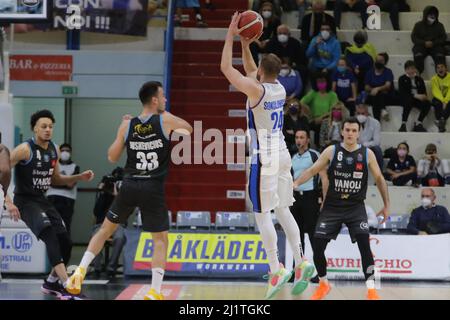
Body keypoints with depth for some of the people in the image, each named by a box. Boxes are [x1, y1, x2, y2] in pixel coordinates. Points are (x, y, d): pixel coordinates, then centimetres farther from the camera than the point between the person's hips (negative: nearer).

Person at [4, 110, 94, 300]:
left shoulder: (54, 150, 6)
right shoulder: (25, 150, -17)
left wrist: (79, 177, 5)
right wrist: (8, 202, -25)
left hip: (42, 200, 8)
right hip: (25, 201, -8)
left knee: (65, 242, 3)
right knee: (50, 235, -28)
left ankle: (52, 282, 27)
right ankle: (66, 287, -35)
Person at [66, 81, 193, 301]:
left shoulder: (127, 125, 3)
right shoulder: (166, 121, -4)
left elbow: (112, 157, 11)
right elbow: (189, 129, 16)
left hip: (129, 186, 3)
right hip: (153, 189, -3)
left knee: (106, 229, 20)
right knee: (161, 240, 7)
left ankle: (81, 270, 11)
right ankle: (155, 291, -3)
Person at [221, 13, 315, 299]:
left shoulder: (257, 90, -15)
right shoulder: (280, 88, 8)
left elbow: (226, 68, -13)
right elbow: (251, 71, 27)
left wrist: (231, 36, -7)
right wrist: (245, 44, 21)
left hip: (265, 158, -8)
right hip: (282, 154, 8)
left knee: (262, 214, -4)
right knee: (282, 210, 13)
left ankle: (276, 270, -9)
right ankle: (301, 263, 4)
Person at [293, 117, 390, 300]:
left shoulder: (367, 154, -1)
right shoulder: (331, 151, -2)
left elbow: (379, 179, 8)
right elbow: (313, 170, 0)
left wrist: (386, 205, 7)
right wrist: (296, 183, -16)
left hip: (356, 207, -1)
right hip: (332, 207, 1)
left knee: (364, 244, -19)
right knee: (317, 245, -4)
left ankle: (371, 289, -16)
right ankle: (323, 284, 19)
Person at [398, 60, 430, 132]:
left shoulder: (419, 79, 14)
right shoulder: (402, 79, 3)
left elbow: (424, 92, 10)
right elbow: (402, 93, -11)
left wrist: (424, 96, -17)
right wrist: (415, 96, -23)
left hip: (418, 99, 4)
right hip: (406, 99, -4)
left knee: (428, 104, -26)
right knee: (408, 101, -39)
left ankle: (418, 124, -11)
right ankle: (403, 124, -35)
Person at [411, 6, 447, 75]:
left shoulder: (439, 26, 9)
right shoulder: (418, 25, 7)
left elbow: (443, 38, 4)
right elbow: (413, 37, 1)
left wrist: (433, 43, -14)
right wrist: (424, 43, -15)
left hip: (435, 46, 0)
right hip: (421, 46, 0)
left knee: (440, 56, -30)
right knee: (418, 56, -32)